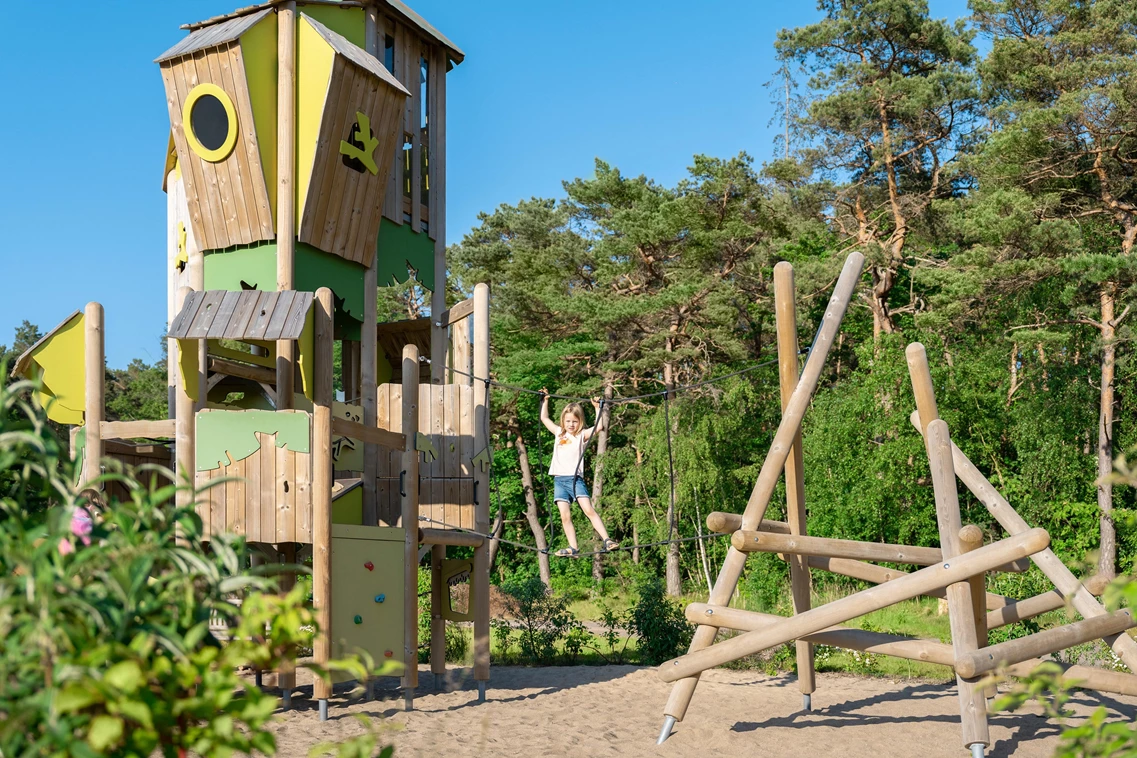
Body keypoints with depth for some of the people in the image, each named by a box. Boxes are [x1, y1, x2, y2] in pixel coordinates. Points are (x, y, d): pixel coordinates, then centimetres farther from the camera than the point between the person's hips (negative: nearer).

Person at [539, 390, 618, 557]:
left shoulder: (582, 435, 7)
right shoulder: (559, 433, 17)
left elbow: (598, 426, -8)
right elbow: (544, 418, 28)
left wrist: (597, 408, -5)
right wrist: (545, 400, 29)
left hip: (576, 479, -3)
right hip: (559, 480, 4)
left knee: (589, 510, -15)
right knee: (565, 516, -5)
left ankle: (607, 540, -17)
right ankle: (573, 548, -4)